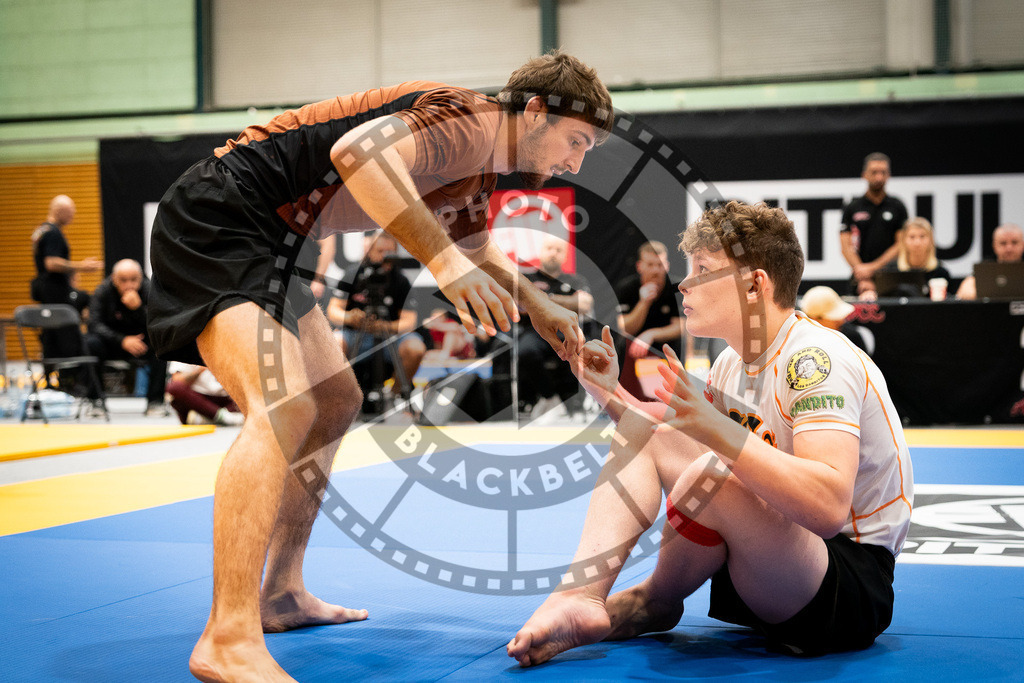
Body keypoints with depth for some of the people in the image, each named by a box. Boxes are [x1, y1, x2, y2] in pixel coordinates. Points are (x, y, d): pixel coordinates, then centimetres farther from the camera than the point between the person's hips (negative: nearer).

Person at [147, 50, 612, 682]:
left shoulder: (482, 168, 14)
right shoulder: (468, 120, -17)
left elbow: (476, 249, 36)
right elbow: (358, 150, -38)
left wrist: (541, 308, 35)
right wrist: (442, 257, -38)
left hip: (268, 241, 11)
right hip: (215, 218, -11)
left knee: (335, 402, 18)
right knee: (284, 406, -26)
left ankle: (281, 593, 25)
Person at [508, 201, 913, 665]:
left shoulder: (816, 360, -20)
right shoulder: (733, 364, 8)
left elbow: (828, 508, -35)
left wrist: (713, 427, -39)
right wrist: (612, 396, 6)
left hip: (853, 586, -9)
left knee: (710, 472, -33)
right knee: (642, 427, 1)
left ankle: (651, 602, -2)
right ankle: (581, 597, -16)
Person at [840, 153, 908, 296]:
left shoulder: (897, 207, 9)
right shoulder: (852, 209, 9)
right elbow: (846, 247, 1)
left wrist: (873, 267, -10)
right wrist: (862, 279, -12)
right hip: (860, 280, 0)